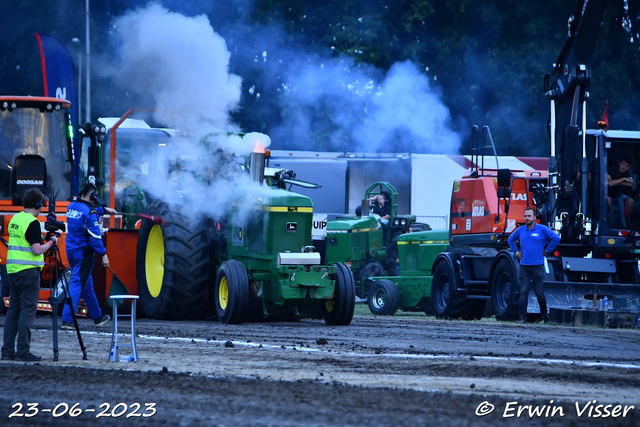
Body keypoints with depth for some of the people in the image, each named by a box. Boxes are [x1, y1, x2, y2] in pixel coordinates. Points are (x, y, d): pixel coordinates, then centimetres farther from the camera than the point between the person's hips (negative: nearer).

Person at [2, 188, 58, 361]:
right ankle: (23, 351, -7)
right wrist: (51, 242, -3)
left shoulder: (15, 219, 12)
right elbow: (37, 250, -18)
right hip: (28, 270, -8)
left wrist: (43, 242, 20)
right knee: (27, 310, -5)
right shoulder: (32, 222, -13)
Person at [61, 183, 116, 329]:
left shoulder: (72, 206, 8)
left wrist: (104, 209, 42)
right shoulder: (90, 212, -17)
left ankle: (97, 317, 30)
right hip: (83, 252, -9)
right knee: (77, 284, -8)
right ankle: (67, 320, -12)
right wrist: (103, 254, -14)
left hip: (71, 250, 9)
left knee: (86, 283, 18)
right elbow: (94, 236, -19)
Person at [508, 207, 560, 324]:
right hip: (524, 266, 3)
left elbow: (556, 238, -1)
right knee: (523, 292, -5)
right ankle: (522, 317, -7)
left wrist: (547, 251, -1)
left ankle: (545, 316, 15)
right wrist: (516, 252, 16)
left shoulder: (542, 229, -1)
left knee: (539, 292, 0)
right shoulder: (520, 230, 10)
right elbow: (511, 239, 27)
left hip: (537, 266, -3)